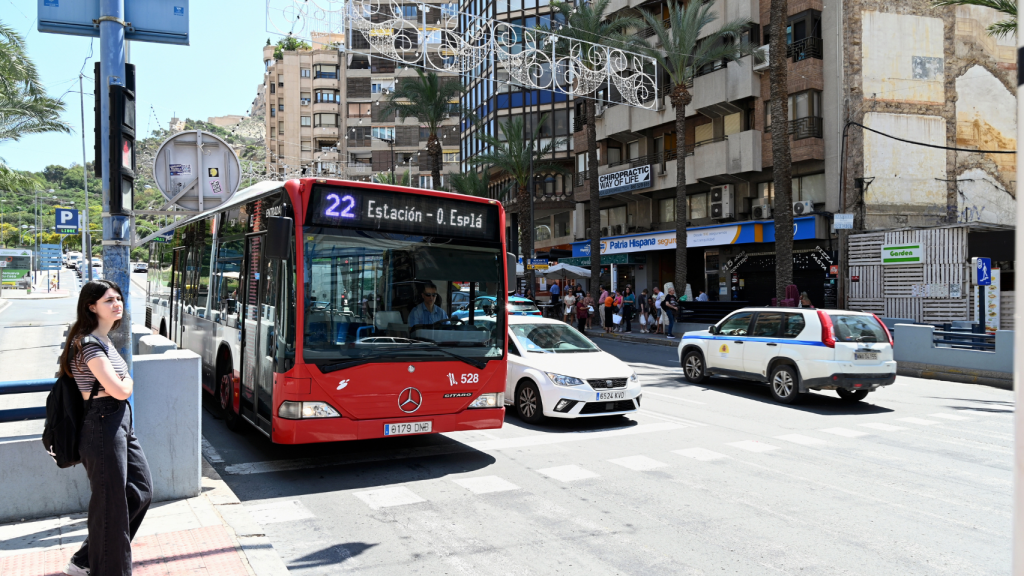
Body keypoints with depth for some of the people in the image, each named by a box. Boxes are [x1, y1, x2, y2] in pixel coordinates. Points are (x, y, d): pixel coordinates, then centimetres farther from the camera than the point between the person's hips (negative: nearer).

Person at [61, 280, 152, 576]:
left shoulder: (104, 341, 13)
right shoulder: (90, 343, -17)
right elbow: (120, 390, -21)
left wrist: (122, 383, 1)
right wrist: (129, 381, -2)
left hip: (122, 426, 10)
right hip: (103, 429, -10)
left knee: (141, 491, 16)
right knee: (110, 505, 2)